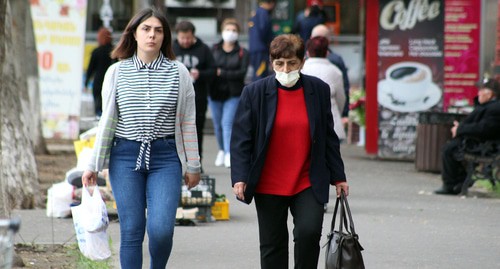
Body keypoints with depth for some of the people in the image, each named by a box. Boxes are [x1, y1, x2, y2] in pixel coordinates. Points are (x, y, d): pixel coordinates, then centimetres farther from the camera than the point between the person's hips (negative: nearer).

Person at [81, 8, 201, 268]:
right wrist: (93, 165, 8)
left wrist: (192, 165, 8)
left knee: (161, 228, -12)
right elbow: (107, 121, 10)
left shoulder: (178, 72, 2)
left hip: (165, 157, -1)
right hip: (125, 155, 1)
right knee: (131, 230, 0)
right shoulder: (116, 72, 5)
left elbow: (187, 122, 7)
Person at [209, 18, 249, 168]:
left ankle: (229, 154, -21)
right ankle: (222, 150, 30)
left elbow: (242, 72, -10)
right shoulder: (214, 50, 6)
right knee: (218, 124, 11)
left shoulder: (242, 53, 0)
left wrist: (222, 73, -18)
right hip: (215, 93, 3)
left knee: (227, 123, -15)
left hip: (233, 94, -3)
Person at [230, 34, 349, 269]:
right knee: (273, 244, 6)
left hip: (308, 184, 0)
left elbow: (329, 137, 11)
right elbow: (241, 138, -1)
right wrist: (239, 178, -10)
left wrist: (337, 177, 11)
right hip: (269, 186, 0)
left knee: (309, 232, -18)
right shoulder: (254, 92, -2)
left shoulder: (319, 90, 3)